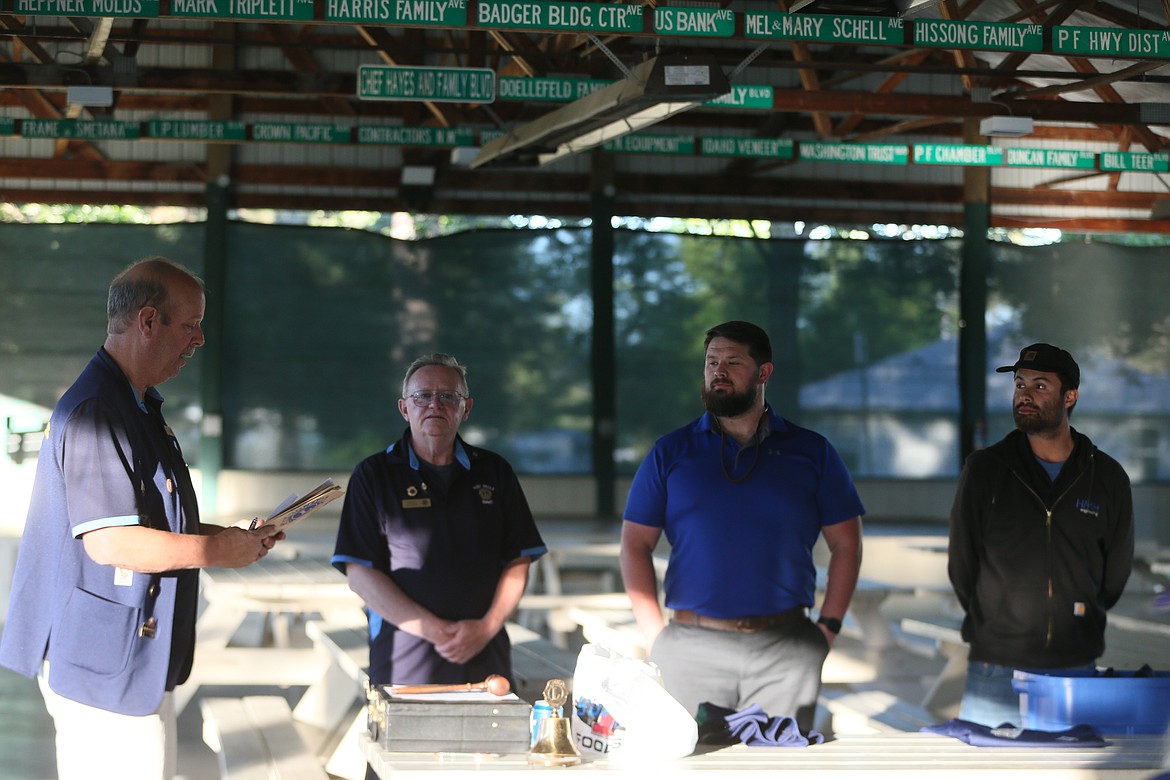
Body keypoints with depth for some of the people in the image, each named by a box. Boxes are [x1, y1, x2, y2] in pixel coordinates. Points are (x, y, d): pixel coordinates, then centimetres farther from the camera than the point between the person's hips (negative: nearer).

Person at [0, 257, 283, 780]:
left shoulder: (138, 407, 16)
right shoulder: (95, 413, -19)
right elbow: (110, 542, -26)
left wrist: (227, 536, 11)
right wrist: (219, 550, -15)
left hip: (137, 656, 11)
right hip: (106, 662, -11)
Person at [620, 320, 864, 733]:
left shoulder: (811, 451, 8)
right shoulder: (671, 452, 8)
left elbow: (846, 544, 10)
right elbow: (635, 545, 6)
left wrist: (828, 627, 0)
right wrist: (656, 635, -3)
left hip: (786, 649, 0)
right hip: (691, 648, 0)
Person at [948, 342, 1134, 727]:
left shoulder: (1108, 478, 6)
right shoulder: (984, 469, 3)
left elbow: (1116, 573, 15)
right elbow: (961, 565, 8)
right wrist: (994, 626, 10)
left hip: (1077, 670, 1)